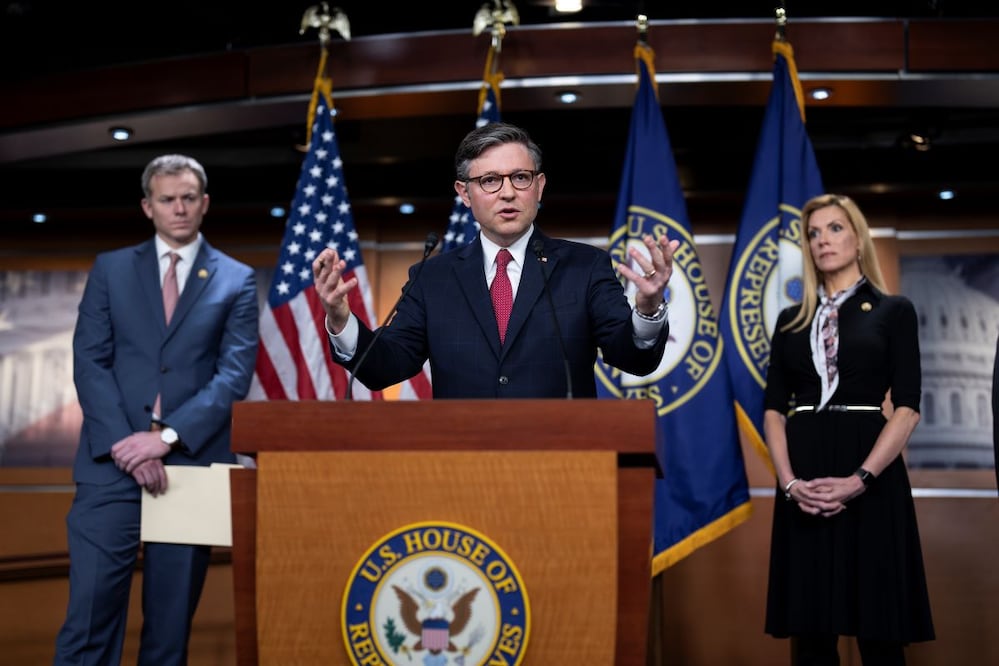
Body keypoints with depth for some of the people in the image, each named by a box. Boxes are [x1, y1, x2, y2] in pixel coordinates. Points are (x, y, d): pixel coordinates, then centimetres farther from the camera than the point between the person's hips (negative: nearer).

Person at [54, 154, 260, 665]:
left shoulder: (236, 281, 7)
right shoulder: (110, 269, 11)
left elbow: (235, 374, -3)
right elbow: (89, 362, 2)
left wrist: (167, 436, -13)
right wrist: (124, 442, -11)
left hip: (193, 462, 0)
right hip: (113, 462, 0)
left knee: (171, 619, 6)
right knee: (90, 612, -5)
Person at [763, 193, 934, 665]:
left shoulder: (893, 311, 4)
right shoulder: (792, 320, 13)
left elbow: (907, 407, -5)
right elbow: (773, 409, 7)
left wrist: (859, 480, -17)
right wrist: (788, 482, -10)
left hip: (870, 478, -3)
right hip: (804, 485, 3)